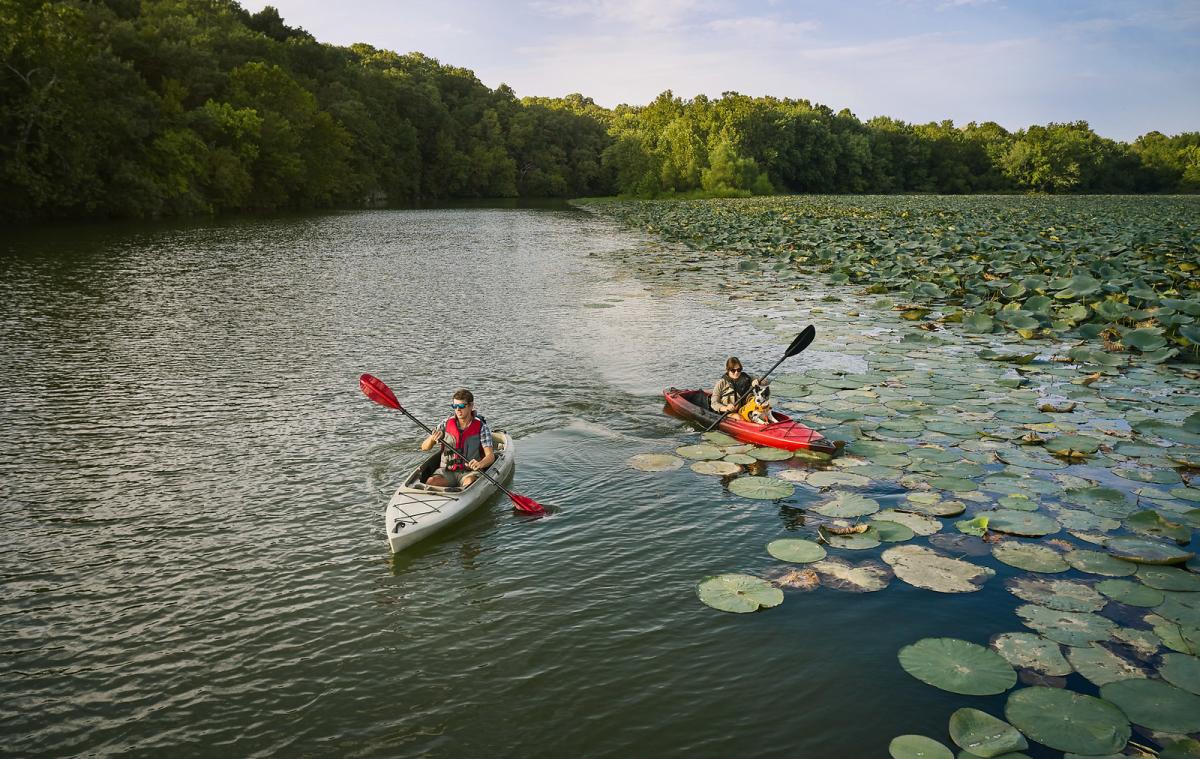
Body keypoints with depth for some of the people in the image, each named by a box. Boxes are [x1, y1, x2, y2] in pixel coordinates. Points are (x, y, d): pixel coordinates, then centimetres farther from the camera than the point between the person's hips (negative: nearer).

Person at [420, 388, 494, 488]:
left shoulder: (481, 427, -2)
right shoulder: (446, 424, 5)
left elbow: (490, 456, -11)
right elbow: (424, 447, 5)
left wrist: (480, 464, -35)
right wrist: (432, 439, -19)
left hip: (470, 472, -2)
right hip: (447, 471, 2)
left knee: (469, 483, -36)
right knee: (430, 483, -28)